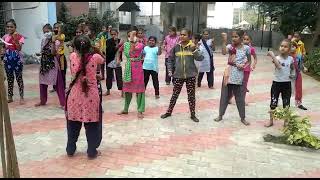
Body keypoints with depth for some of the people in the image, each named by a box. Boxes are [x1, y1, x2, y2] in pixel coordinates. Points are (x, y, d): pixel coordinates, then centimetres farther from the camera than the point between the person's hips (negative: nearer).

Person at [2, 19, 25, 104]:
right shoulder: (5, 37, 6)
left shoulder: (20, 37, -6)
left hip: (17, 59, -4)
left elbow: (19, 48, -17)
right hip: (7, 59, 4)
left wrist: (15, 39, -24)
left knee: (19, 78, 1)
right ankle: (10, 97, 20)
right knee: (9, 78, 11)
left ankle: (21, 97, 9)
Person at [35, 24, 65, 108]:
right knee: (42, 83, 14)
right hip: (44, 63, 7)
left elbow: (53, 52, -22)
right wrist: (39, 54, 3)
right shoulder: (43, 41, 10)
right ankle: (43, 101, 30)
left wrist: (52, 42, -25)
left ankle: (63, 103, -2)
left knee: (58, 83, -6)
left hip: (52, 63, -7)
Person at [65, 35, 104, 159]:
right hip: (91, 96, -2)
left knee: (73, 124, 18)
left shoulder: (72, 56, -7)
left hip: (75, 96, 3)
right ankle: (92, 152, 20)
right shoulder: (95, 57, -13)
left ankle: (70, 150, 32)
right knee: (92, 125, 10)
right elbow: (102, 61, 12)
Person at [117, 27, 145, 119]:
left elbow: (133, 50, -23)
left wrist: (132, 40, -21)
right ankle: (125, 109, 24)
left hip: (137, 67, -4)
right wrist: (118, 59, 11)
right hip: (128, 68, 5)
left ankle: (140, 111, 2)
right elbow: (119, 51, 23)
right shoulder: (126, 44, 7)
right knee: (127, 87, 11)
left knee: (139, 88, -4)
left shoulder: (140, 44, -6)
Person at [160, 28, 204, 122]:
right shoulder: (176, 47, 2)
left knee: (191, 95, 7)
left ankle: (193, 115, 20)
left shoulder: (193, 47, -3)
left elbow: (200, 58, -12)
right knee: (175, 94, 10)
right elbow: (170, 59, 11)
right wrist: (170, 70, 3)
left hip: (190, 75, -1)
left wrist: (194, 49, -24)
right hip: (178, 75, 1)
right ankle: (169, 112, 24)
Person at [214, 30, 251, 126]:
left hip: (239, 76, 0)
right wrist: (224, 41, -32)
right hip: (228, 75, 1)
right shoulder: (230, 46, -3)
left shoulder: (246, 48, -2)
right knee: (225, 95, 10)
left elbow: (249, 61, 8)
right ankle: (220, 115, 23)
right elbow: (224, 52, -25)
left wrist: (244, 66, -11)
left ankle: (243, 118, 22)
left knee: (240, 97, 8)